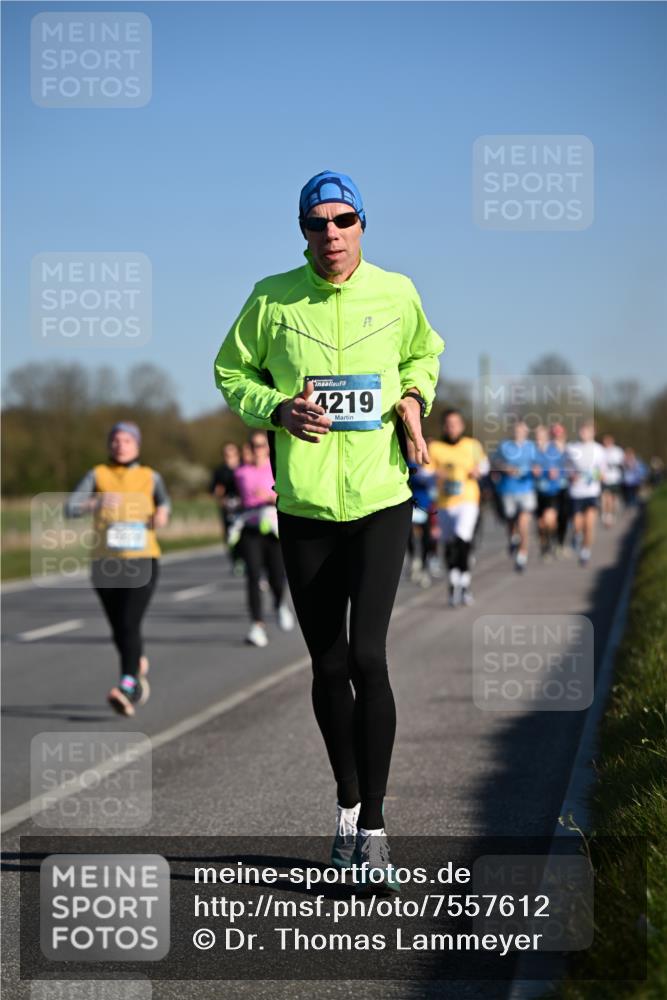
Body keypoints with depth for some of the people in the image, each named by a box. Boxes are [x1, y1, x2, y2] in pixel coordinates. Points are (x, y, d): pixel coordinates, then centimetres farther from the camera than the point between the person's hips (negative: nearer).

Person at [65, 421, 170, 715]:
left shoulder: (150, 477, 7)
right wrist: (95, 503, -29)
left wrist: (163, 513, 1)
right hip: (105, 563, 1)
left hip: (142, 562, -1)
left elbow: (164, 501, 25)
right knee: (119, 631, 12)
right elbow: (70, 508, -10)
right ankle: (139, 666, 40)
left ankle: (127, 689, -25)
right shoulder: (97, 475, 2)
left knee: (129, 625, -18)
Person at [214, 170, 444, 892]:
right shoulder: (273, 299, -1)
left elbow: (423, 355, 22)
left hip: (381, 500, -1)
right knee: (327, 665, 7)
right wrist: (277, 409, -9)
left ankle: (373, 825, -5)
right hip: (304, 506, 1)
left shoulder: (396, 293, 2)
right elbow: (232, 373, 10)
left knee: (367, 655, -14)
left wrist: (414, 398, 1)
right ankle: (348, 805, 27)